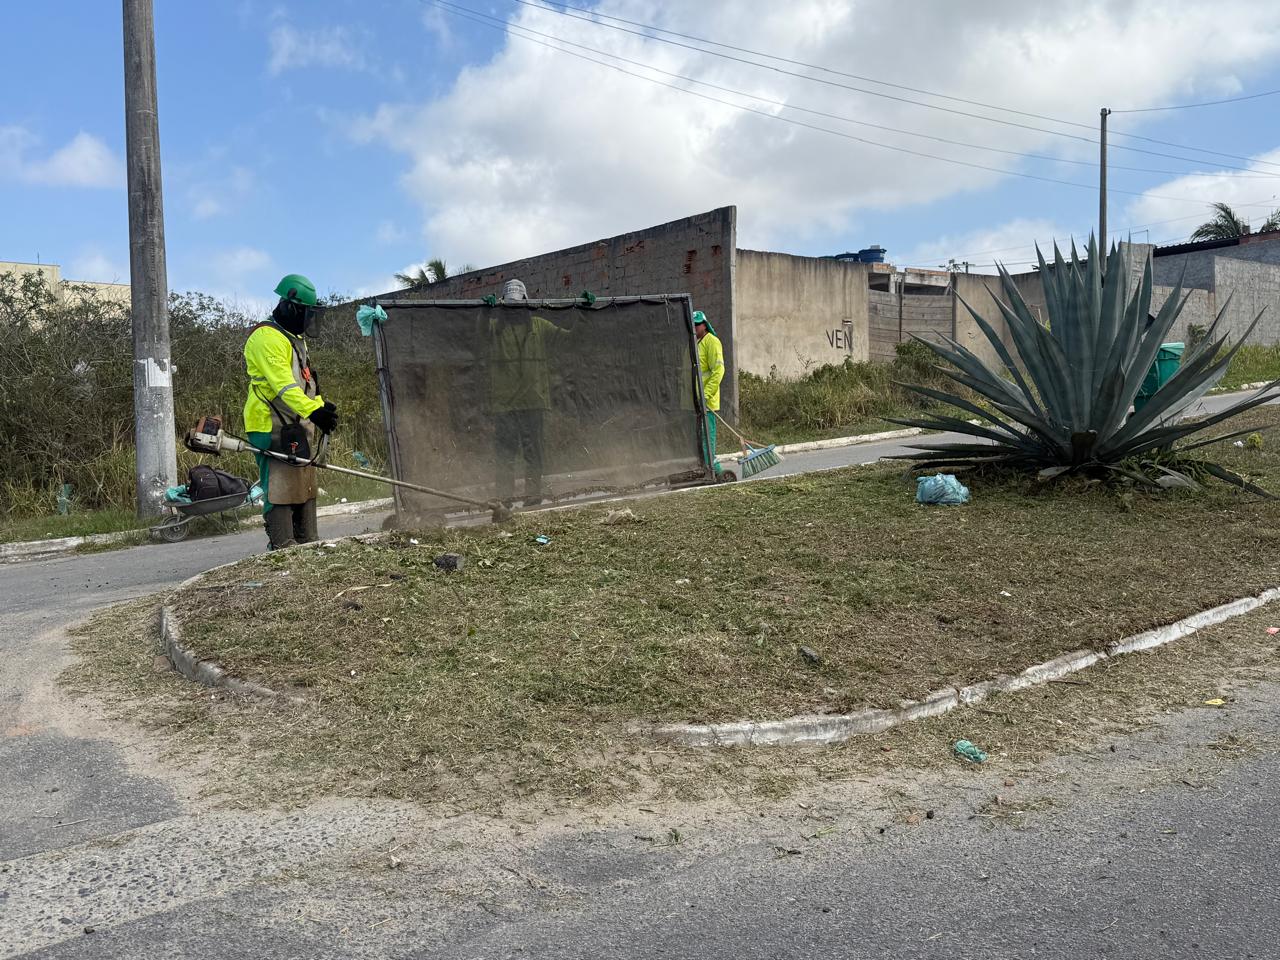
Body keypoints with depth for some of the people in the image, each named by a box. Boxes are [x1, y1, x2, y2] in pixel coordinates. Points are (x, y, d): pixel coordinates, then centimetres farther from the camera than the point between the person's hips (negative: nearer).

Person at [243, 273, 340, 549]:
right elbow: (283, 384, -25)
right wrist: (313, 411, -35)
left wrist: (321, 407, 7)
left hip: (297, 426, 11)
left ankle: (308, 544, 22)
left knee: (305, 484, 14)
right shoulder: (267, 337, -13)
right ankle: (283, 548, -9)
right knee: (279, 487, -10)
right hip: (272, 426, -11)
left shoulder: (294, 339, 21)